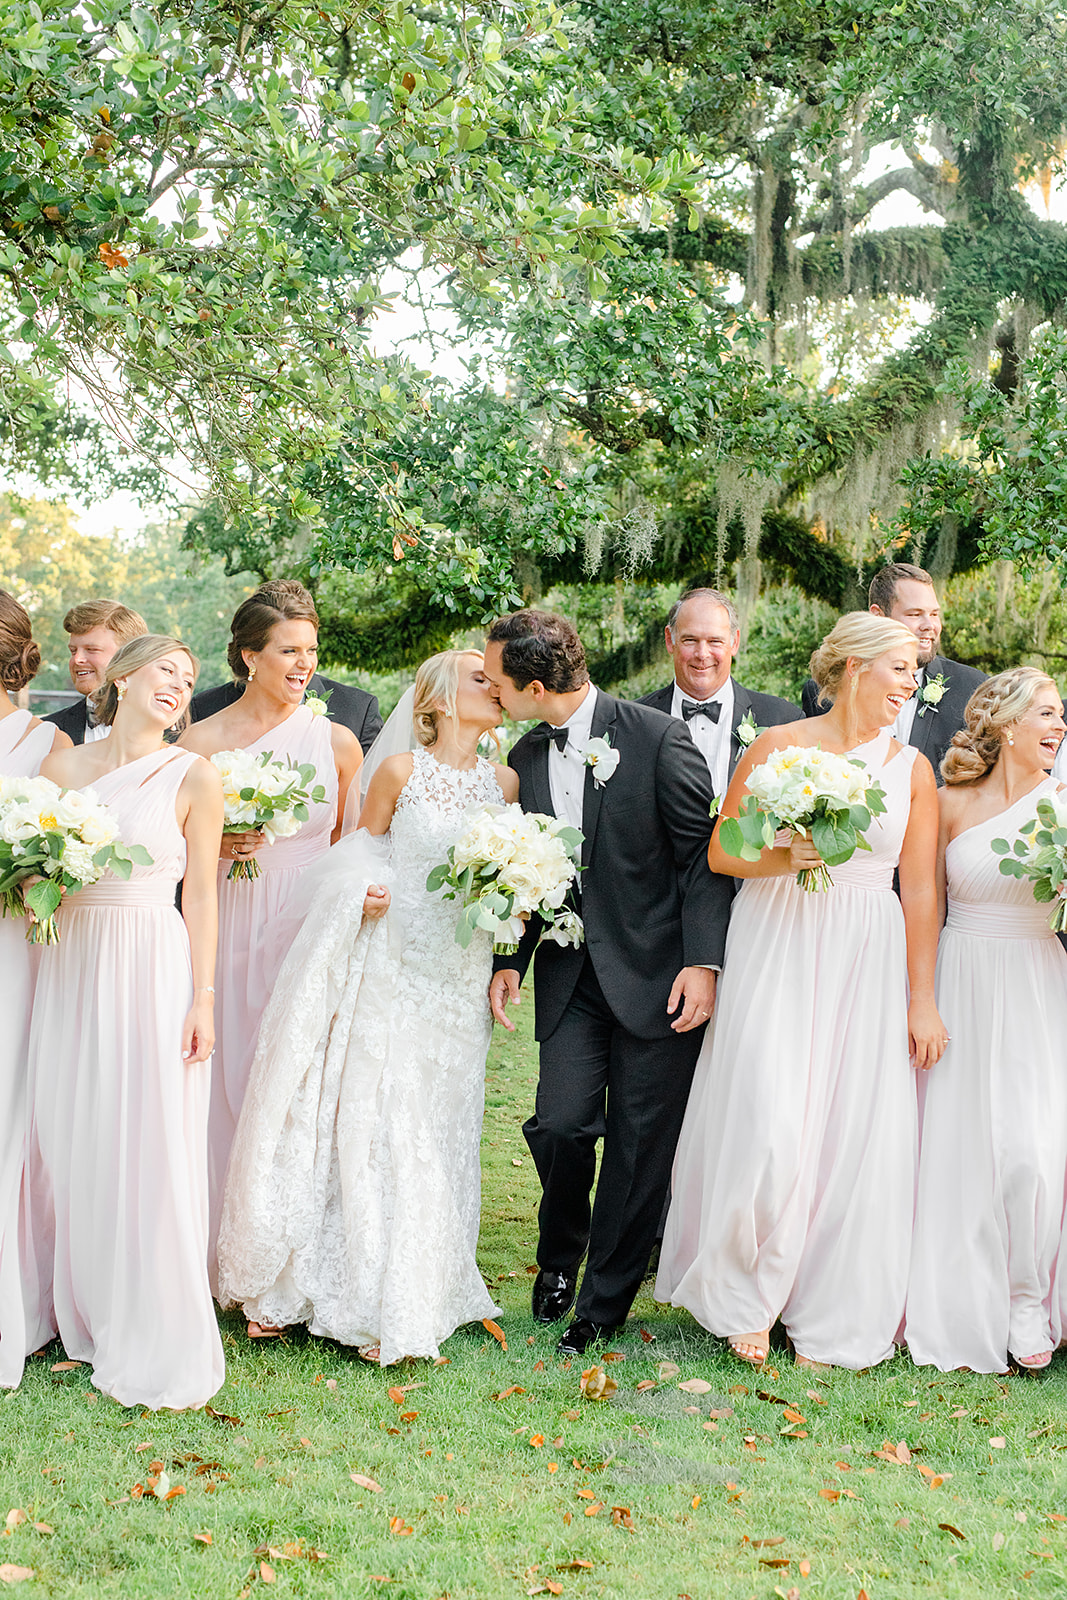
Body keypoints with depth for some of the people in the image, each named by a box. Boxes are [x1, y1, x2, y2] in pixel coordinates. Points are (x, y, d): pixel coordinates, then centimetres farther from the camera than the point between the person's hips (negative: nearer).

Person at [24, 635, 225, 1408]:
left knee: (148, 1149, -2)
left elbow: (200, 894, -1)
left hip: (153, 964, -3)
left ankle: (153, 1340, 10)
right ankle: (76, 1309, 25)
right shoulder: (64, 765, 8)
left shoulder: (194, 777, -1)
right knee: (66, 1139, 7)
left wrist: (203, 998, -4)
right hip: (72, 963, 4)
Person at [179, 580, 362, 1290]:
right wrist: (217, 847, -10)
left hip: (310, 931, 0)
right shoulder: (201, 740, 2)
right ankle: (227, 1261, 16)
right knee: (227, 1082, 3)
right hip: (227, 931, 0)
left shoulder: (337, 741, 4)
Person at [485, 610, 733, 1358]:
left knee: (640, 1142, 2)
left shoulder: (656, 738, -12)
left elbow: (703, 854, -10)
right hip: (571, 971, 4)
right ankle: (560, 1254, 23)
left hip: (657, 971, -4)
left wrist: (702, 962, -17)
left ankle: (603, 1304, 17)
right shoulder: (526, 757, 6)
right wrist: (510, 959, 3)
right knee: (561, 1121, -6)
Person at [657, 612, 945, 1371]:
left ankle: (831, 1321, 17)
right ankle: (748, 1297, 14)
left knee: (854, 1136, 2)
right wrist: (784, 858, -15)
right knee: (767, 1128, -9)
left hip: (867, 963, 2)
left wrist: (922, 1001, 3)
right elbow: (721, 852, 4)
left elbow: (920, 891, 5)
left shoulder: (912, 769, 6)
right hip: (776, 954, -2)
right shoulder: (777, 748, 0)